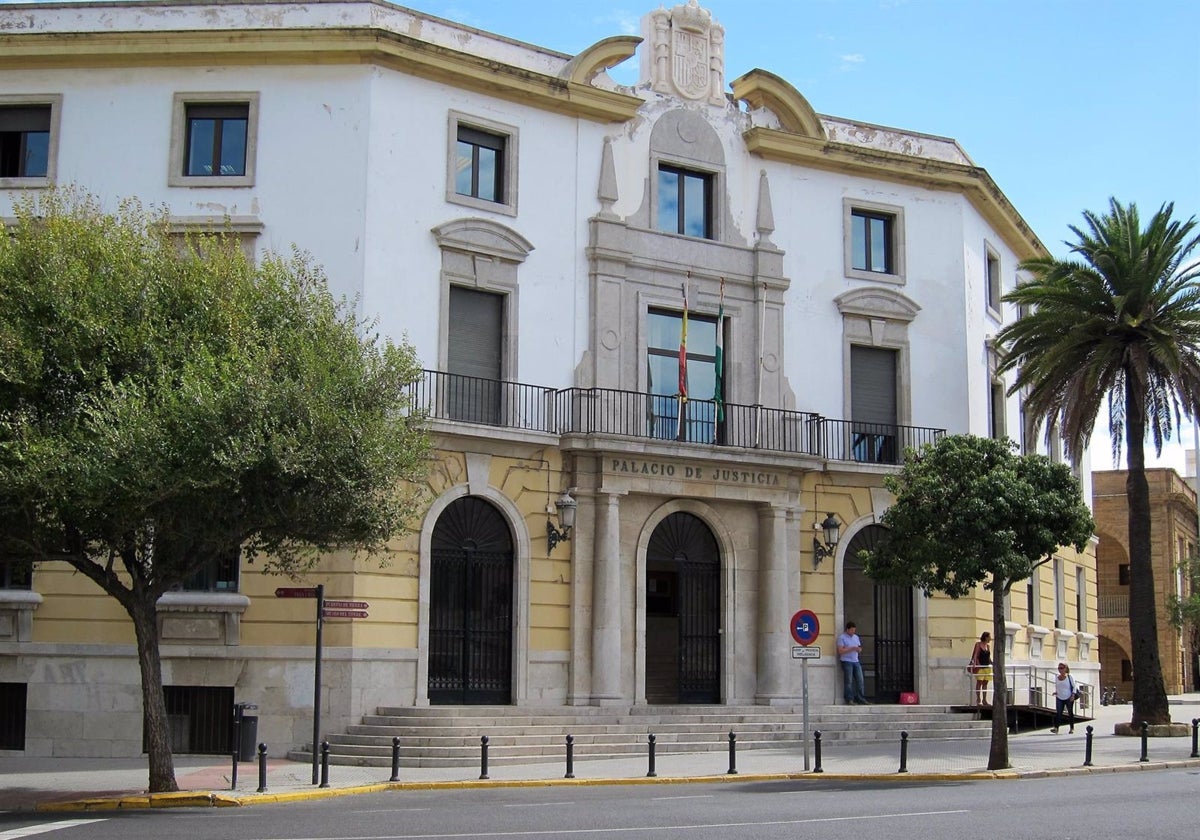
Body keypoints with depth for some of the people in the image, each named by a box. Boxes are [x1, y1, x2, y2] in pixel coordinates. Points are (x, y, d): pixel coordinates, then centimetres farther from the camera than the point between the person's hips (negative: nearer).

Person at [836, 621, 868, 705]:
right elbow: (840, 651, -12)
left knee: (860, 680, 1)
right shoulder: (842, 638, -4)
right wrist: (852, 648, -18)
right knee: (848, 681, -6)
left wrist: (859, 649, -4)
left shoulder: (856, 637, 17)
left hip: (856, 661, 6)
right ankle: (849, 699, -1)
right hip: (846, 661, -6)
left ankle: (860, 699, 6)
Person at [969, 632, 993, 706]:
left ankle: (984, 700, 9)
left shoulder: (988, 646, 12)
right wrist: (974, 663, -25)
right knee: (979, 682, -5)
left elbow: (989, 656, 17)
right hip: (980, 666, -6)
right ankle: (978, 700, -3)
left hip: (987, 666, 6)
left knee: (985, 683, 6)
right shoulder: (978, 644, -5)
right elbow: (975, 655, -13)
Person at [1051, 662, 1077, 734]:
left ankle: (1072, 728, 18)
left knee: (1070, 713, 8)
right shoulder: (1057, 678, 5)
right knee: (1058, 713, -7)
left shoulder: (1069, 677, -5)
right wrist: (1055, 692, -2)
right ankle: (1055, 728, -14)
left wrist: (1073, 695, -13)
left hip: (1069, 698, -3)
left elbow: (1074, 687, -2)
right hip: (1059, 698, 3)